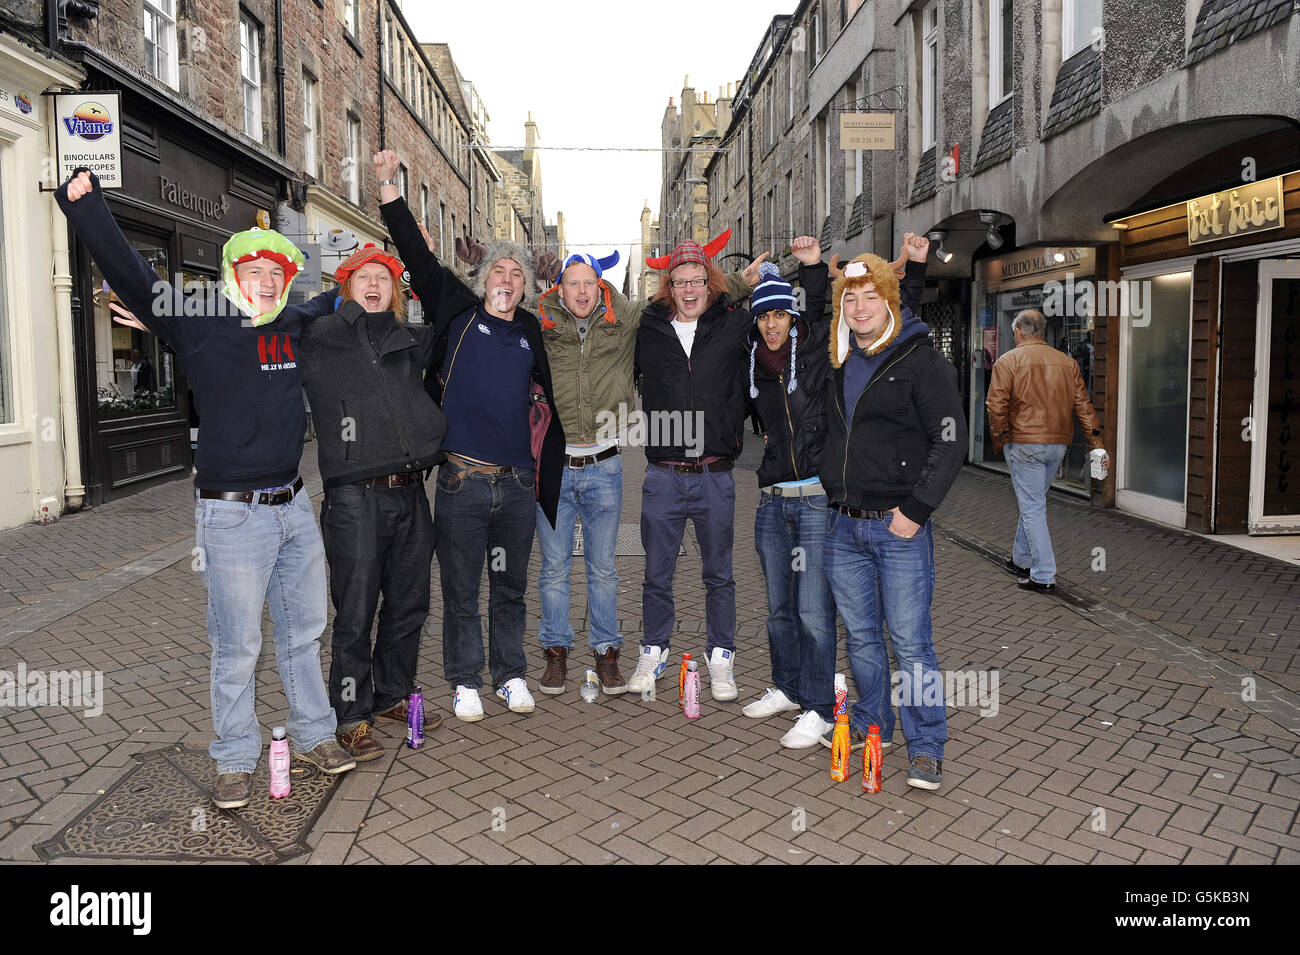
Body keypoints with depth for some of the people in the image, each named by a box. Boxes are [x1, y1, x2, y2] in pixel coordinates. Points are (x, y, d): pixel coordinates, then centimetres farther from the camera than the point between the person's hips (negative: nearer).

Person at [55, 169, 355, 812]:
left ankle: (313, 735, 31)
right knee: (236, 646, 3)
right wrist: (86, 206, -21)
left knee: (303, 631, 15)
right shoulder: (200, 324, -3)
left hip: (293, 506, 5)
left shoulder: (296, 325, 9)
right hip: (233, 515, -5)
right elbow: (130, 274, -12)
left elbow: (332, 304, 30)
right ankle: (235, 760, 21)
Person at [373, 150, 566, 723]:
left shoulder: (531, 332, 12)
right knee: (461, 590, 7)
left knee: (510, 588, 14)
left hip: (518, 483, 3)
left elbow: (546, 401, 20)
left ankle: (511, 675, 29)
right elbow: (418, 256, 0)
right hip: (462, 481, -2)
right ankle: (465, 681, 24)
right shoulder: (459, 313, 5)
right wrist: (390, 187, -5)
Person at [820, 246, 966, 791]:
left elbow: (950, 443, -9)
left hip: (900, 526, -5)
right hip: (843, 525, 6)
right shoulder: (838, 363, 12)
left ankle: (926, 748, 11)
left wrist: (916, 510, -14)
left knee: (910, 642, -2)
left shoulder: (923, 363, -6)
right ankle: (872, 721, 32)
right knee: (860, 634, 15)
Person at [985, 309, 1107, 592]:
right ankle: (1021, 560, 31)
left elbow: (996, 406, -12)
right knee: (1033, 502, 19)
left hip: (1024, 444, -6)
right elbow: (1083, 405, 8)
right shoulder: (1067, 362, 11)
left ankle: (1043, 575, -2)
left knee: (1032, 507, -2)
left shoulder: (1008, 361, -5)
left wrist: (999, 440, 0)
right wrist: (1097, 444, 8)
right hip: (1058, 444, 6)